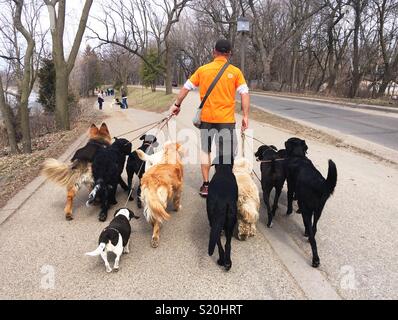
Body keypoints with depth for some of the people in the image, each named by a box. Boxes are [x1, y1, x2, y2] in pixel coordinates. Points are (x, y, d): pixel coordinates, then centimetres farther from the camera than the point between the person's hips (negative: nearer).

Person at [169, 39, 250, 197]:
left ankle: (206, 186, 17)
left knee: (205, 150, 16)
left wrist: (177, 104, 19)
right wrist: (245, 116, -4)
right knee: (226, 154, 5)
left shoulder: (203, 69, 4)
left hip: (206, 117, 2)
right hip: (226, 119, -2)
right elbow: (245, 94, -7)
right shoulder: (235, 71, -1)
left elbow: (186, 88, 8)